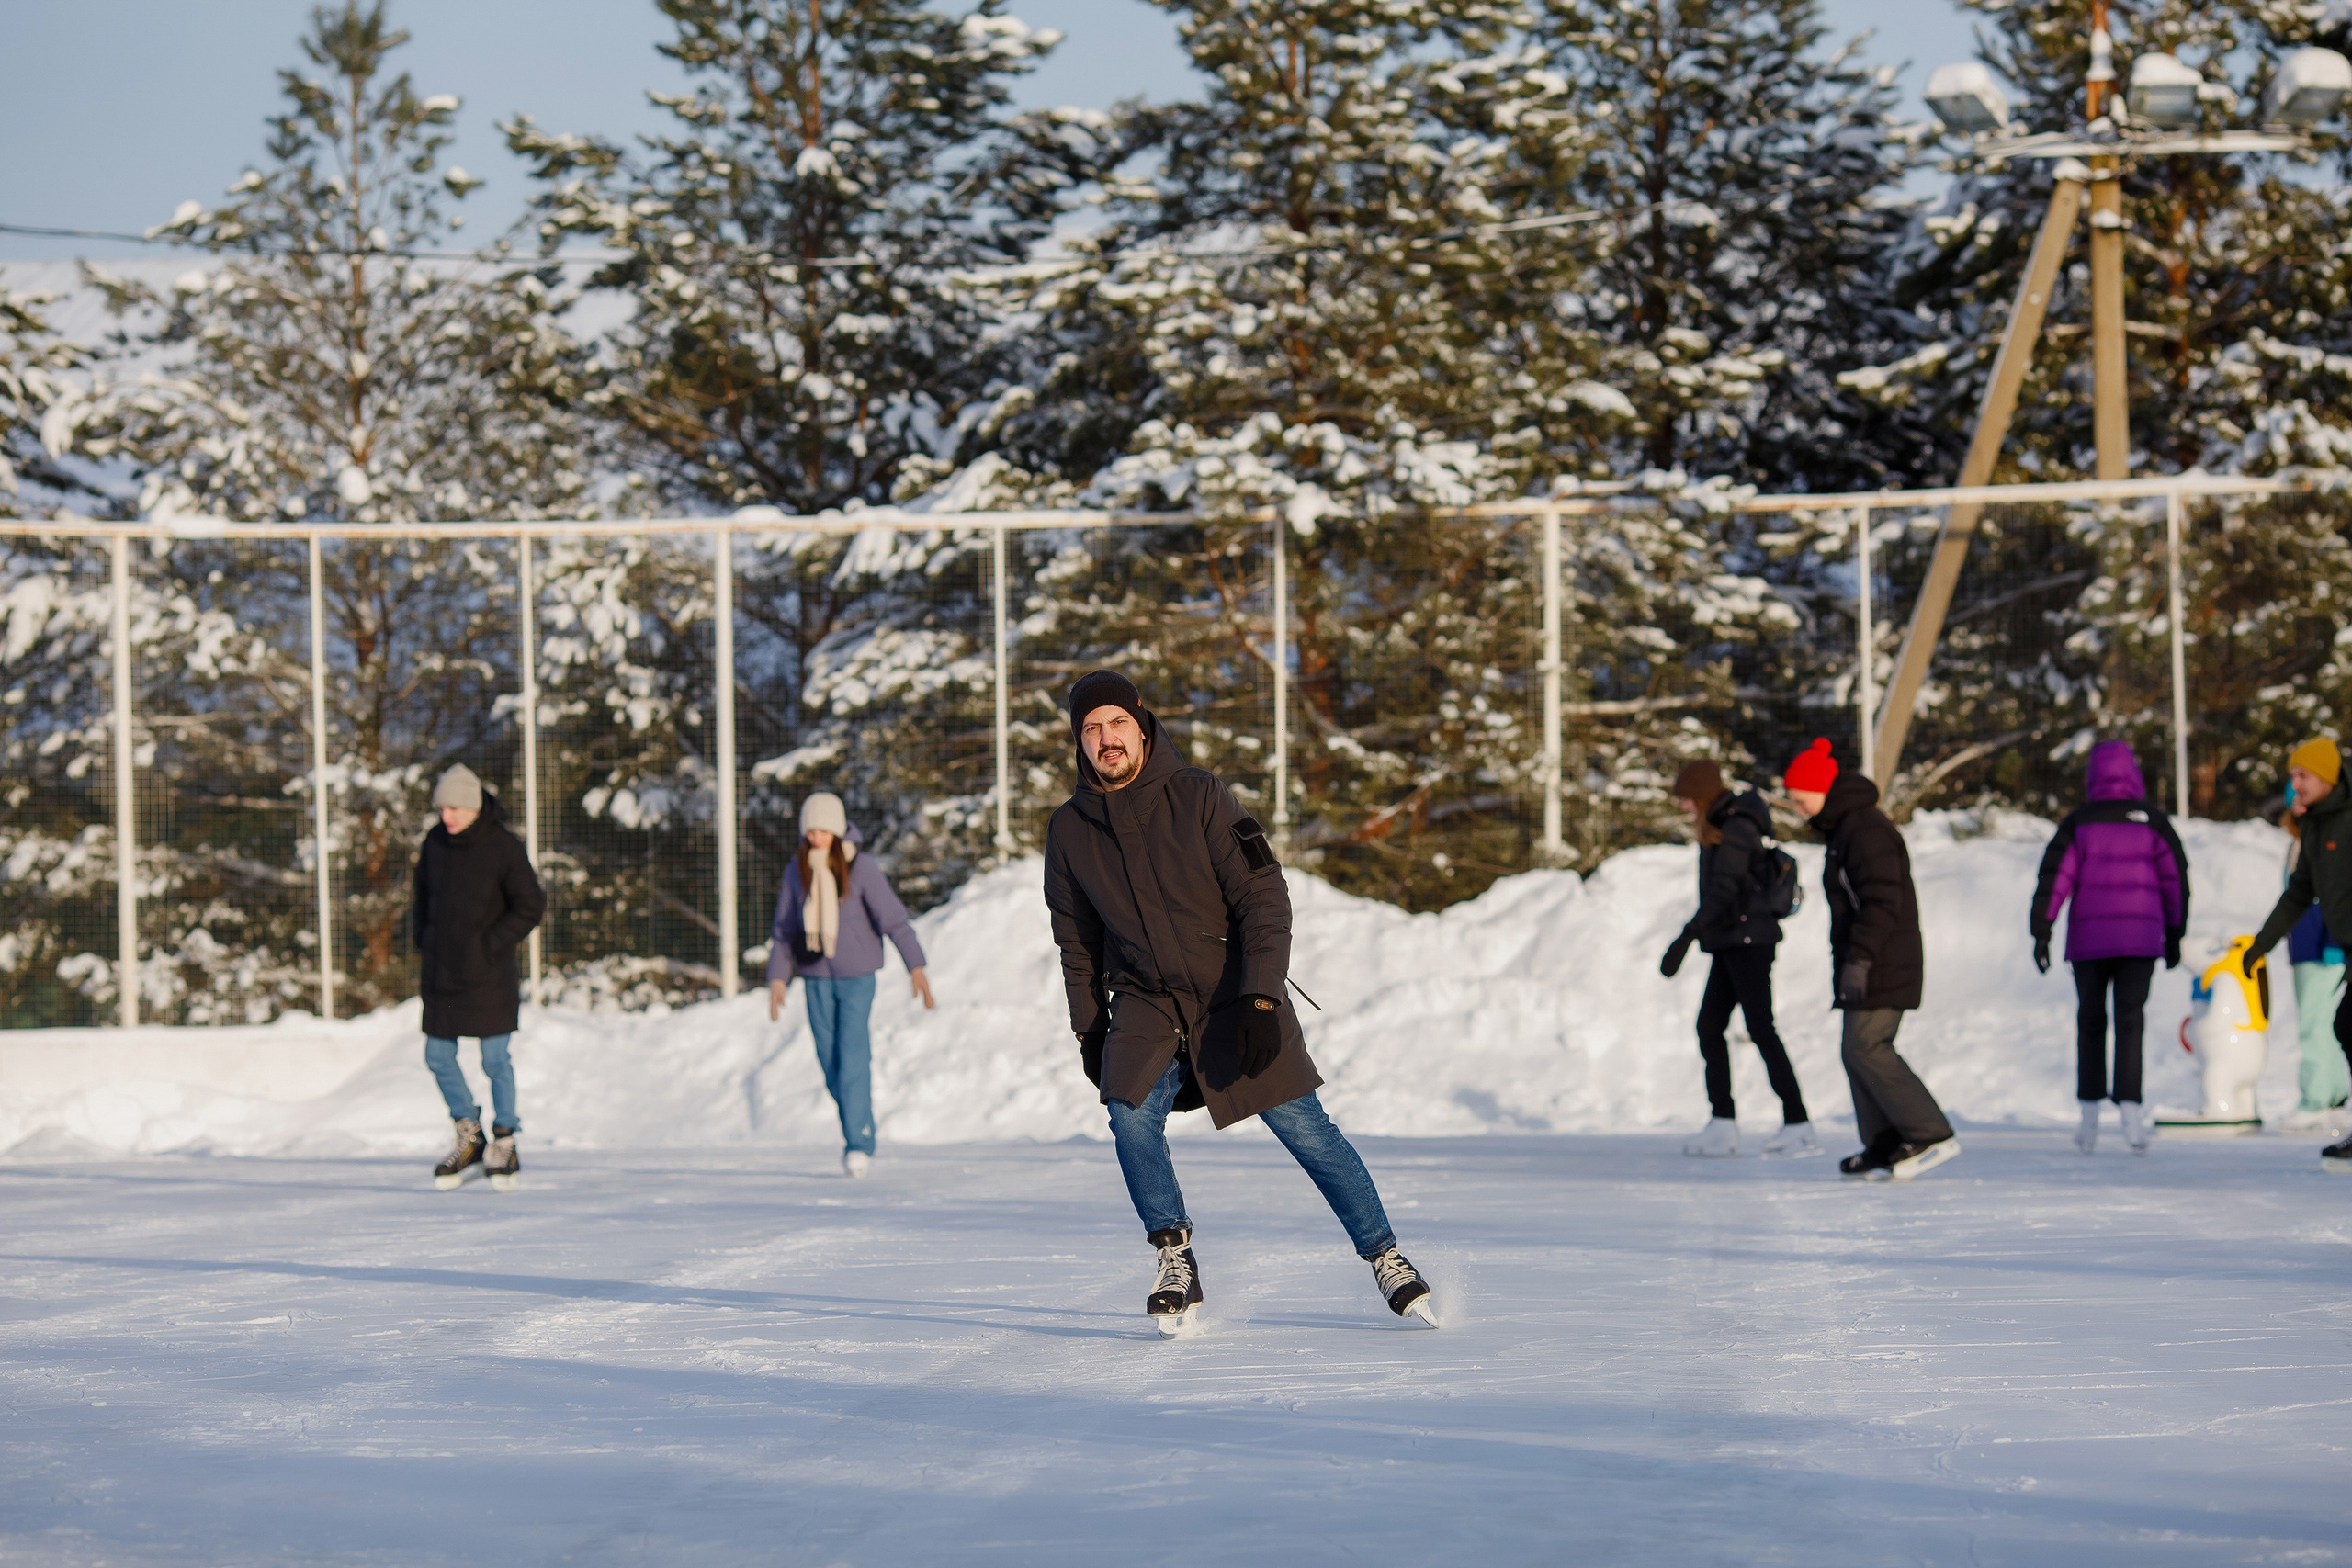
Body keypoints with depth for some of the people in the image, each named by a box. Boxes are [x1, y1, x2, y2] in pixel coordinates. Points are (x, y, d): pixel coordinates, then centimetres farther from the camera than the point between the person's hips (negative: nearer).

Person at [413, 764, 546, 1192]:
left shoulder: (503, 847, -10)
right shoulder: (435, 844, 5)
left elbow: (530, 905, -10)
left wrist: (490, 946, -13)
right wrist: (424, 948, 8)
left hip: (488, 976, -5)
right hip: (442, 973, 5)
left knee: (495, 1060, -1)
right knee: (438, 1058, 6)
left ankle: (505, 1146, 11)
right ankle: (469, 1140, 22)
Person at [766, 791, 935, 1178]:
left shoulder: (861, 868, -10)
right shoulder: (797, 871, 1)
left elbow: (893, 918, -11)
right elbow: (783, 930, 7)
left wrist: (916, 967, -18)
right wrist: (777, 979, 0)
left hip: (856, 976, -4)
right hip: (816, 979, 4)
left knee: (853, 1058, -13)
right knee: (830, 1062, 6)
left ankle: (858, 1143, -11)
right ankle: (858, 1132, 23)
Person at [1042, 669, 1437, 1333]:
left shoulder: (1199, 797, -11)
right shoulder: (1070, 829, 0)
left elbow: (1264, 898, -13)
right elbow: (1077, 940, 14)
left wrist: (1260, 1000, -21)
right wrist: (1088, 1028, 13)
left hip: (1236, 994, -2)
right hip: (1146, 1004, 2)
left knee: (1304, 1129, -7)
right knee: (1130, 1115, -22)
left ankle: (1385, 1258, 8)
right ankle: (1176, 1259, -5)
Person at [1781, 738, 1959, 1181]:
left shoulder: (1867, 831, -17)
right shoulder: (1844, 829, 17)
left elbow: (1881, 903, -24)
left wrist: (1858, 961, -28)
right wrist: (1848, 962, 25)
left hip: (1882, 964, -11)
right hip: (1866, 965, 11)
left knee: (1867, 1049, -12)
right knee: (1858, 1051, 9)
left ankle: (1931, 1135, -12)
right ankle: (1883, 1150, 9)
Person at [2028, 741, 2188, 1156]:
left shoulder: (2078, 822, 1)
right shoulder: (2152, 822, 3)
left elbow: (2055, 876, -5)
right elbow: (2175, 878, 6)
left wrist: (2041, 932, -4)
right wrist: (2174, 934, 15)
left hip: (2088, 938, 0)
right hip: (2141, 937, 0)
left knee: (2090, 1020, 10)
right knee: (2130, 1019, -3)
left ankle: (2090, 1113, 11)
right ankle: (2129, 1104, -20)